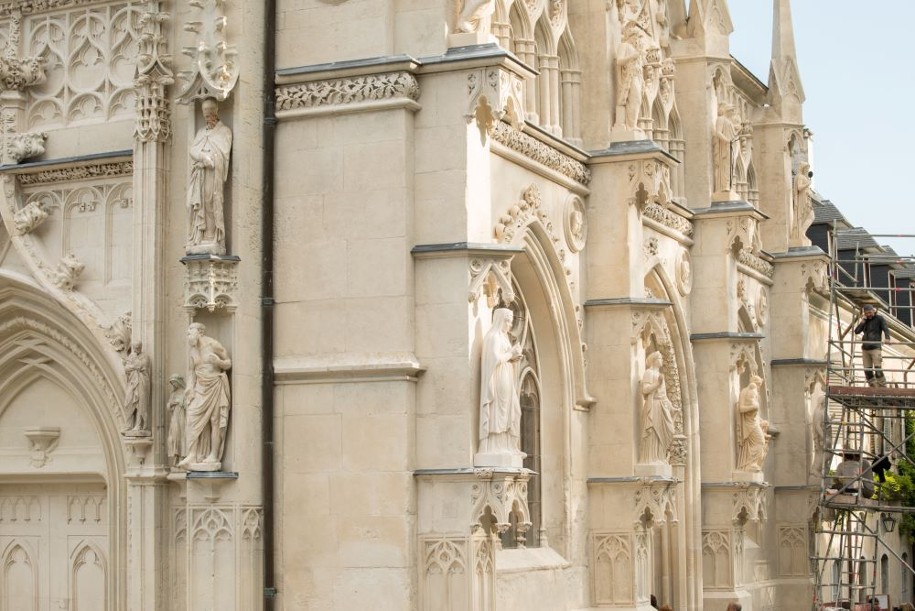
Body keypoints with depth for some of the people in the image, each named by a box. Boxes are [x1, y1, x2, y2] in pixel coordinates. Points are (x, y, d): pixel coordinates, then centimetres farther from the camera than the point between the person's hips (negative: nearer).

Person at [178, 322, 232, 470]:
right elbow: (191, 370, 13)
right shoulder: (191, 349, 9)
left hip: (216, 385, -5)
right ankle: (192, 455, -5)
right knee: (193, 418, -5)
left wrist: (218, 361, -19)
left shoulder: (213, 345, -6)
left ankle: (213, 455, -2)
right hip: (200, 387, 5)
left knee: (216, 420, -4)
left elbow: (228, 364, 0)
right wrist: (190, 387, 1)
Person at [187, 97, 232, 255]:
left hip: (214, 174, -5)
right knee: (197, 206, -5)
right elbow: (193, 150, 8)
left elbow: (222, 153, -5)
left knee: (212, 206, -13)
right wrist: (205, 157, -10)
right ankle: (198, 243, -9)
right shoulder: (201, 132, 24)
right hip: (199, 175, 5)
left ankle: (214, 243, -17)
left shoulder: (224, 131, 8)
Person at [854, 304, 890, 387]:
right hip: (865, 348, 5)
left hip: (875, 348, -5)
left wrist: (887, 338, -30)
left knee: (878, 370, -14)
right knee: (867, 371, 1)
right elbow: (856, 331, 9)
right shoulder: (865, 321, 16)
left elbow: (885, 329, -11)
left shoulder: (879, 318, 2)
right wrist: (863, 320, 0)